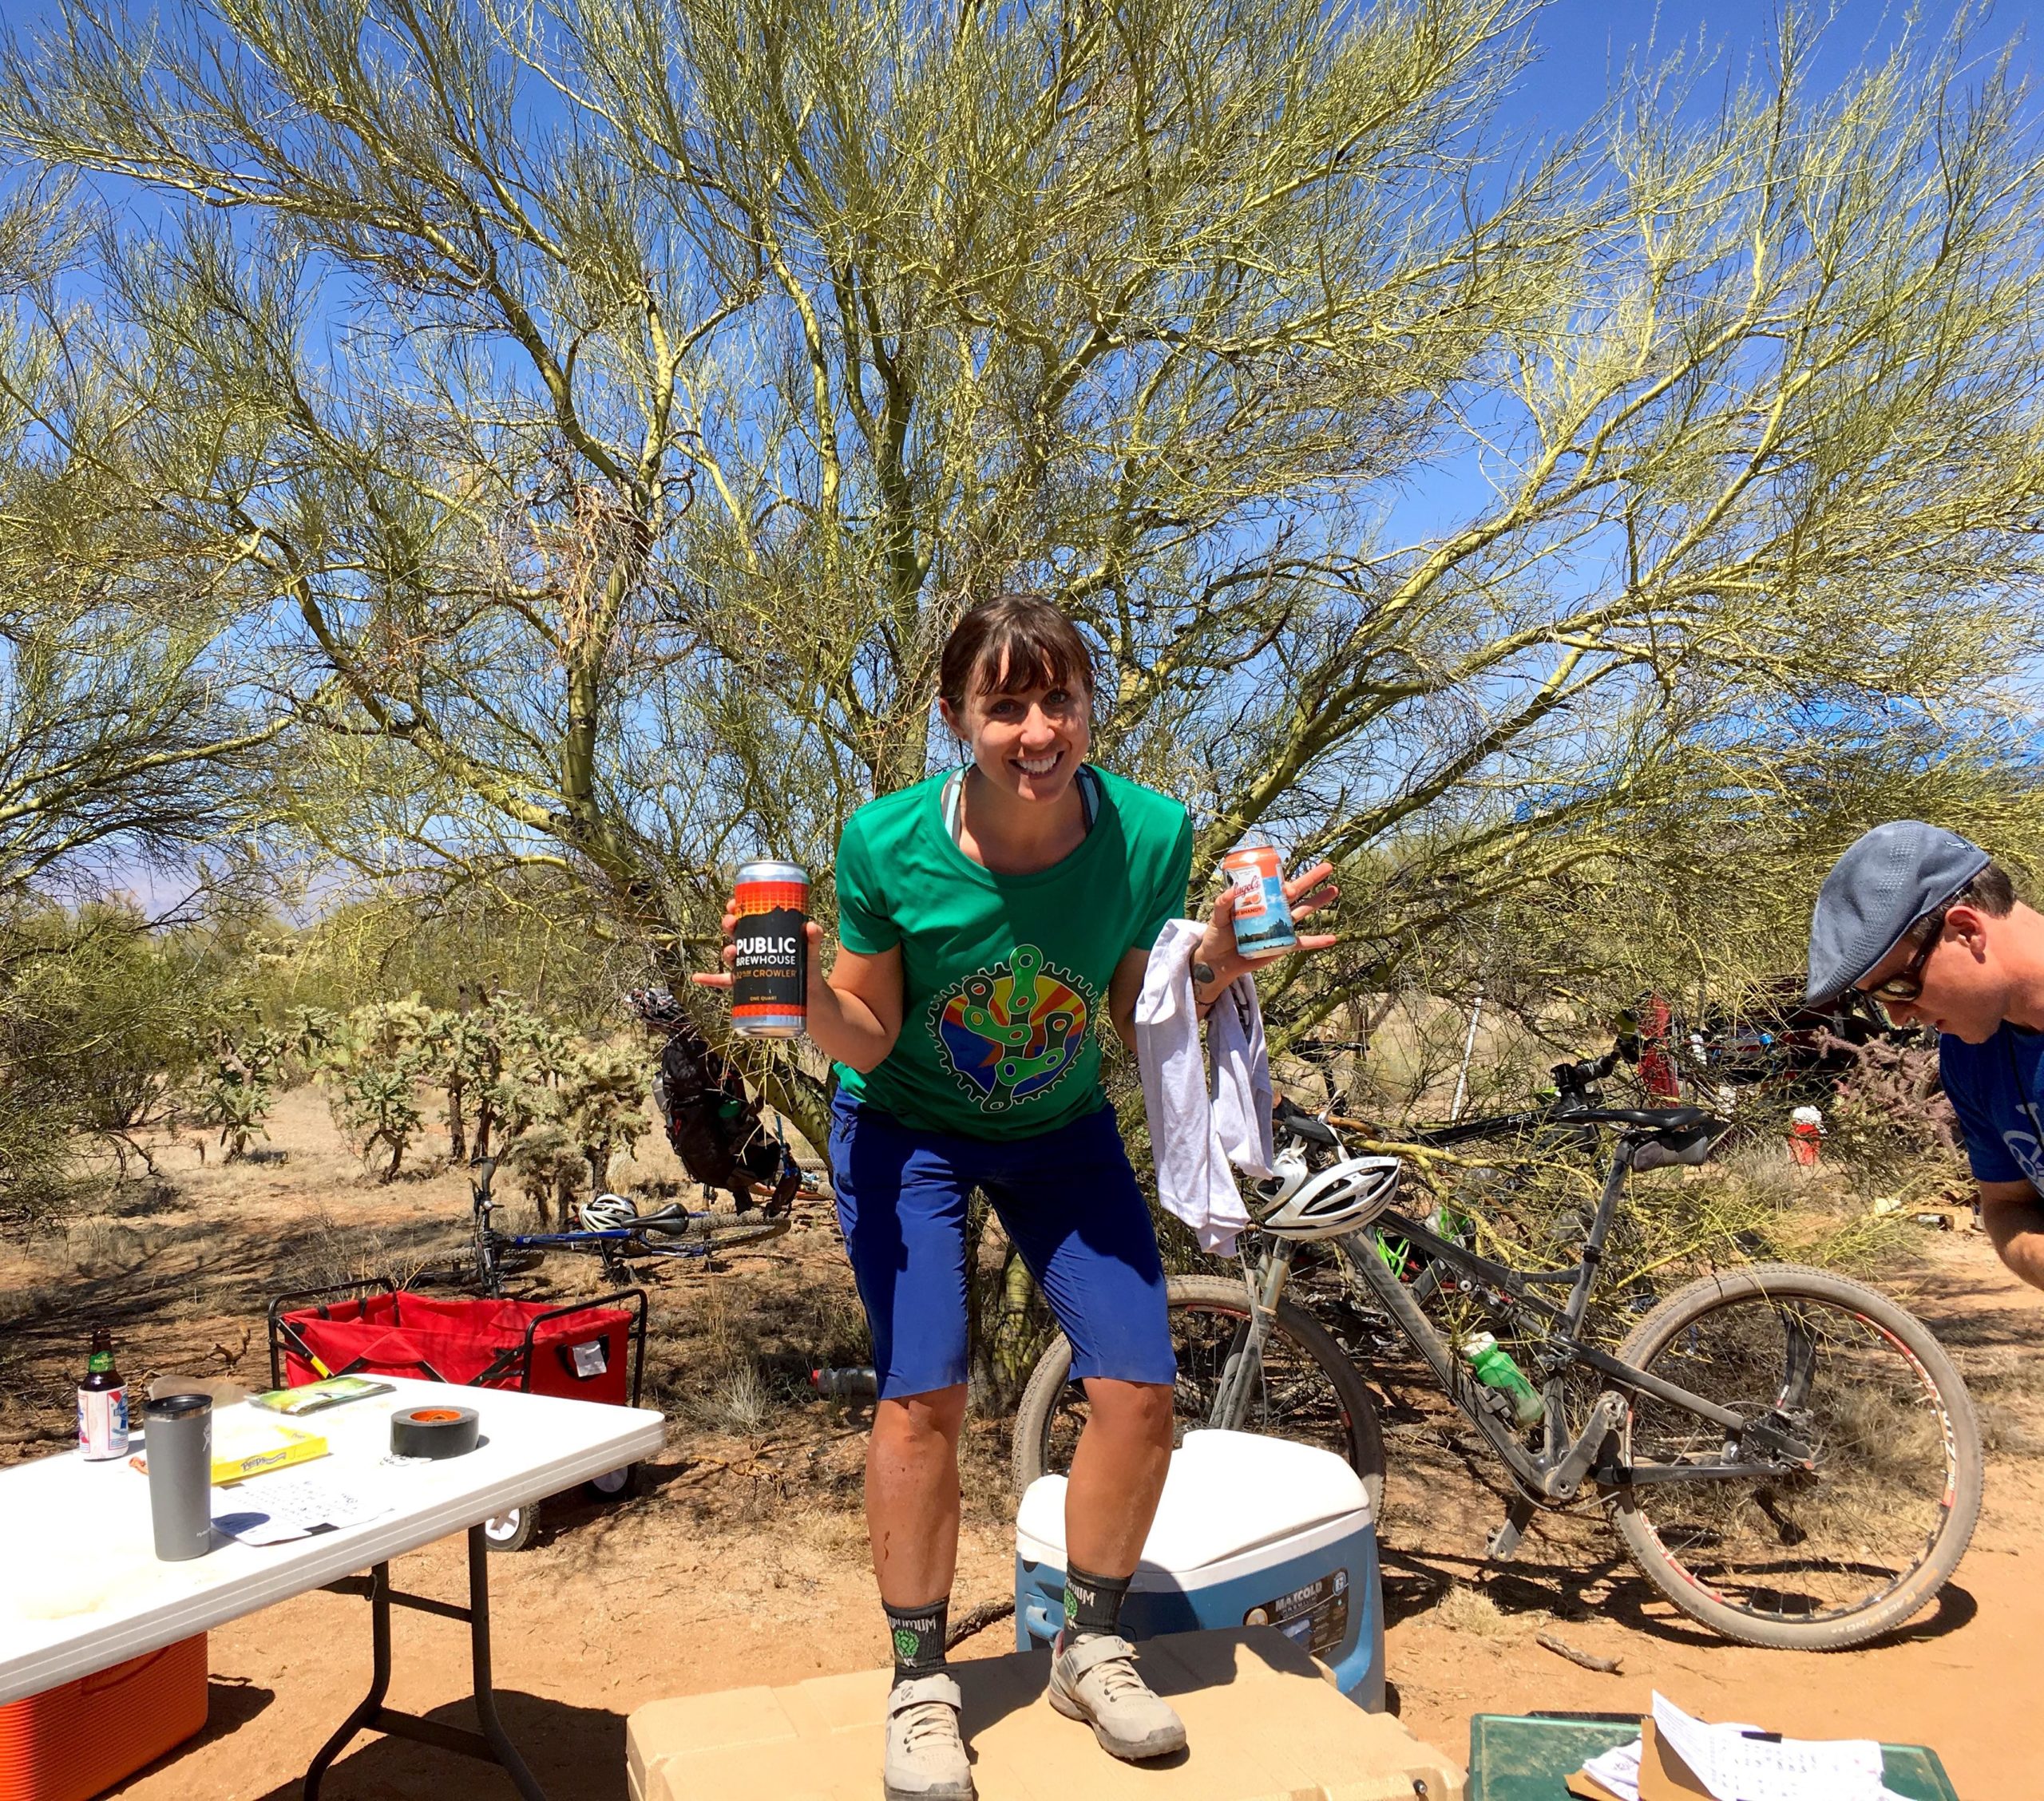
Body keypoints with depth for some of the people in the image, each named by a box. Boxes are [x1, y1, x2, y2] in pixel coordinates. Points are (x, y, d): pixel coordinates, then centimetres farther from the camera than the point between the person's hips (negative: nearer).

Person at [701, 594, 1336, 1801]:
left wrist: (1216, 964, -26)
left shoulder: (1150, 834, -22)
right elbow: (868, 1035, -13)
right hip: (909, 1126, -2)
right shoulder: (889, 844, -26)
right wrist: (805, 988, -33)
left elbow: (1139, 1023, -9)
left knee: (1139, 1389, -5)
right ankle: (921, 1687, 15)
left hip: (1063, 1128, 3)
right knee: (923, 1394, -12)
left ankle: (1092, 1648, 24)